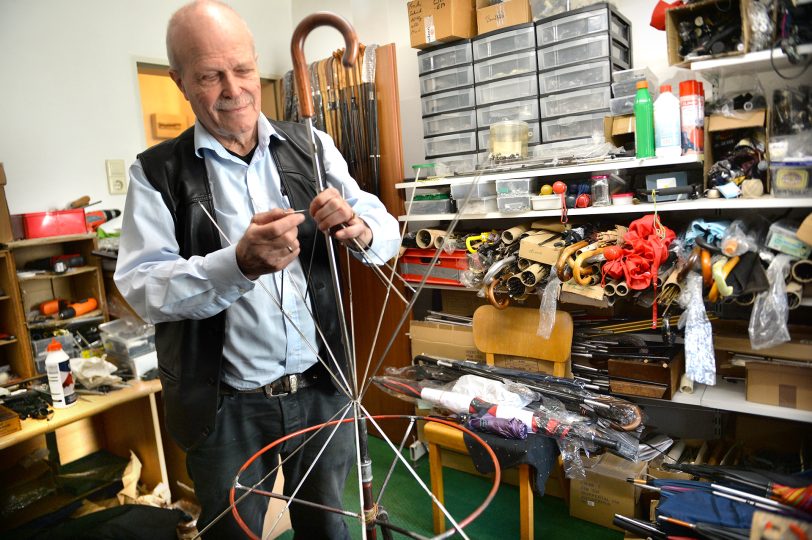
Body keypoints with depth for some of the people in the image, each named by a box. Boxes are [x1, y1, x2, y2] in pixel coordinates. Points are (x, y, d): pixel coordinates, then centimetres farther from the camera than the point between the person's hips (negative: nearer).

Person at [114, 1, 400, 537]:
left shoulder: (312, 147, 1)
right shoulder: (157, 172, -5)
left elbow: (389, 235, 0)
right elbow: (141, 288, -14)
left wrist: (360, 231, -24)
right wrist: (240, 264, -31)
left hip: (322, 389, 2)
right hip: (226, 407, -1)